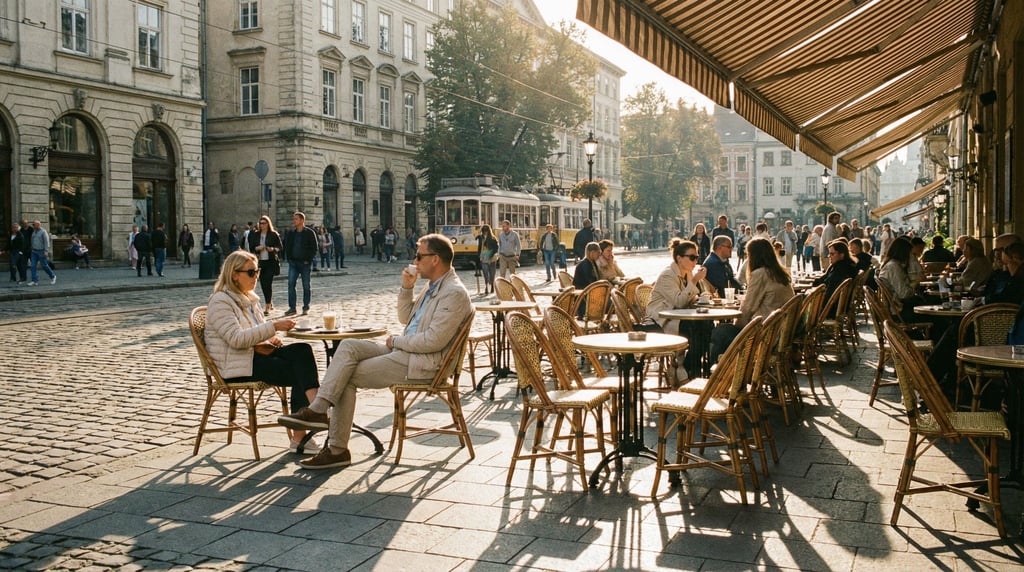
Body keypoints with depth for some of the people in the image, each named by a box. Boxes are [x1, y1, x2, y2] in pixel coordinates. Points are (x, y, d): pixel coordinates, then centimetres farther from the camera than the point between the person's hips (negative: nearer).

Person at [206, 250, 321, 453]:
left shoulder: (249, 299, 19)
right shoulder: (220, 301, -9)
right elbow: (236, 338, -22)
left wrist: (269, 340, 0)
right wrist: (273, 326, -26)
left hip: (254, 355, 8)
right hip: (235, 367, -8)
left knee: (302, 350, -21)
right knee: (300, 371, -23)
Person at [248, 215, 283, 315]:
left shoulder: (274, 234, -1)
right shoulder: (255, 235, 8)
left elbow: (281, 246, 2)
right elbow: (251, 248, 12)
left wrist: (274, 249, -17)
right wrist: (257, 248, -9)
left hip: (271, 262, -4)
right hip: (260, 262, 4)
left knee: (268, 283, -12)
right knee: (263, 284, 9)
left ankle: (267, 307, -11)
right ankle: (270, 303, 28)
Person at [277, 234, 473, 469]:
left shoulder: (455, 293, -16)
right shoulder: (434, 286, 16)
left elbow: (433, 341, -23)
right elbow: (406, 318, 24)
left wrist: (396, 341, -10)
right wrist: (406, 288, 8)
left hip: (421, 363, -10)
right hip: (405, 351, 10)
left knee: (348, 377, -9)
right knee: (348, 346, -6)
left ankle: (338, 449, -2)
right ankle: (318, 409, -14)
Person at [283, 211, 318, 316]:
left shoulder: (309, 233, -4)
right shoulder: (291, 233, 10)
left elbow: (314, 248, -4)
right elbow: (287, 247, 17)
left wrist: (308, 260, -11)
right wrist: (289, 258, 4)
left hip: (305, 263, -4)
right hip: (293, 263, 4)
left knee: (306, 286, 3)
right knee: (291, 284, -5)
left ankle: (306, 308, 12)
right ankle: (292, 308, -1)